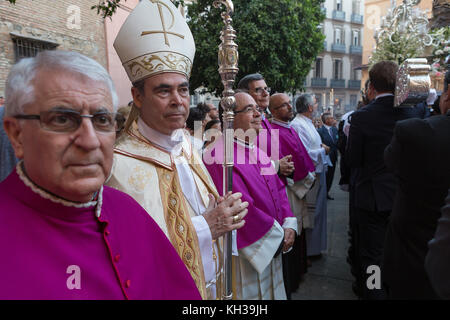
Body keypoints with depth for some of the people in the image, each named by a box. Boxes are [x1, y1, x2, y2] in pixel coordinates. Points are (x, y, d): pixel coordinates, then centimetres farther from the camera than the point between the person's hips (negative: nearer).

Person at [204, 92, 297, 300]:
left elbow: (278, 189, 9)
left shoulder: (258, 152, 9)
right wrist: (278, 234, -15)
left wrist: (289, 226, -5)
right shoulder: (220, 156, -20)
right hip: (246, 251, -8)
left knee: (271, 291, 21)